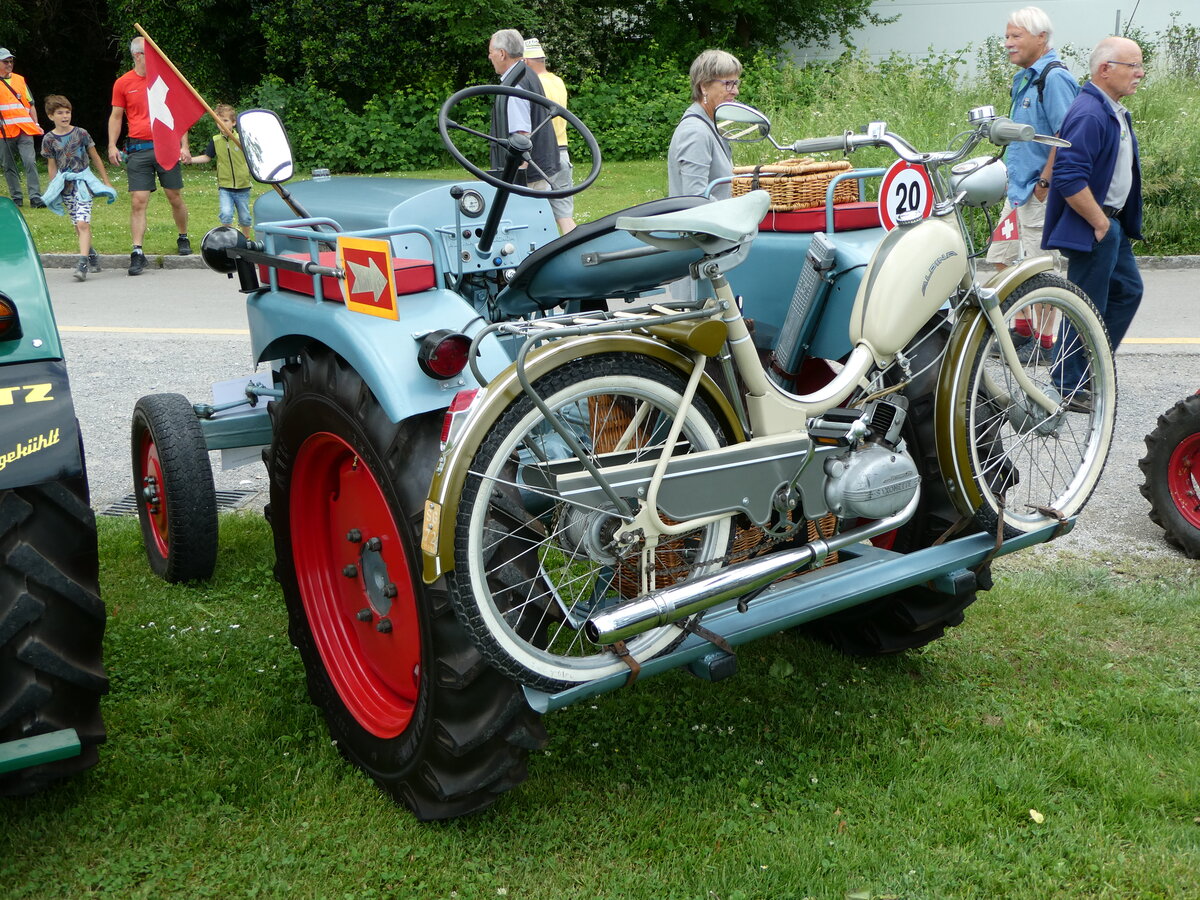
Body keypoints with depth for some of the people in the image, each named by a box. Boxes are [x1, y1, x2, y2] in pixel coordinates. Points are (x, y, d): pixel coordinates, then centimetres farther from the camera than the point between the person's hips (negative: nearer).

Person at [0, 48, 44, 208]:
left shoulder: (19, 80, 17)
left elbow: (30, 104, 21)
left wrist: (36, 124, 11)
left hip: (24, 129, 2)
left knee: (30, 162, -12)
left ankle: (35, 197, -14)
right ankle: (16, 198, 11)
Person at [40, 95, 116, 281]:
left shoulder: (81, 133, -1)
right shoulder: (49, 139, 3)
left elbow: (95, 158, 7)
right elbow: (52, 166, 10)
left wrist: (106, 181, 10)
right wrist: (54, 190, 11)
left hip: (83, 181, -3)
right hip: (65, 184, 3)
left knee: (82, 223, -17)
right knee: (79, 226, 7)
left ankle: (83, 262, -22)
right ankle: (92, 255, 24)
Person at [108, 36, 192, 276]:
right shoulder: (123, 83, 4)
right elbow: (116, 116, 10)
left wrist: (184, 146, 3)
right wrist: (112, 145, -1)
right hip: (138, 150, -1)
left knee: (175, 198, 9)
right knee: (138, 202, -6)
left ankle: (183, 238, 31)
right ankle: (137, 253, -5)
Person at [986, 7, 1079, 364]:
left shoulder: (1054, 77, -14)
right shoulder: (1024, 78, 16)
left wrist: (1045, 182, -20)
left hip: (1041, 194, -10)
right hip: (1018, 189, 10)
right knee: (1002, 258, 14)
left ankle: (1044, 342, 7)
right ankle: (1022, 329, 26)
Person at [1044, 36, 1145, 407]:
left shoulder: (1114, 111, 13)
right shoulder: (1089, 114, -20)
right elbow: (1069, 179, -29)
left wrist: (1121, 223, 17)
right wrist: (1100, 224, -21)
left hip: (1112, 223, 11)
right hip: (1091, 226, -11)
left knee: (1128, 290, 18)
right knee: (1087, 307, -4)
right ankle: (1069, 387, 7)